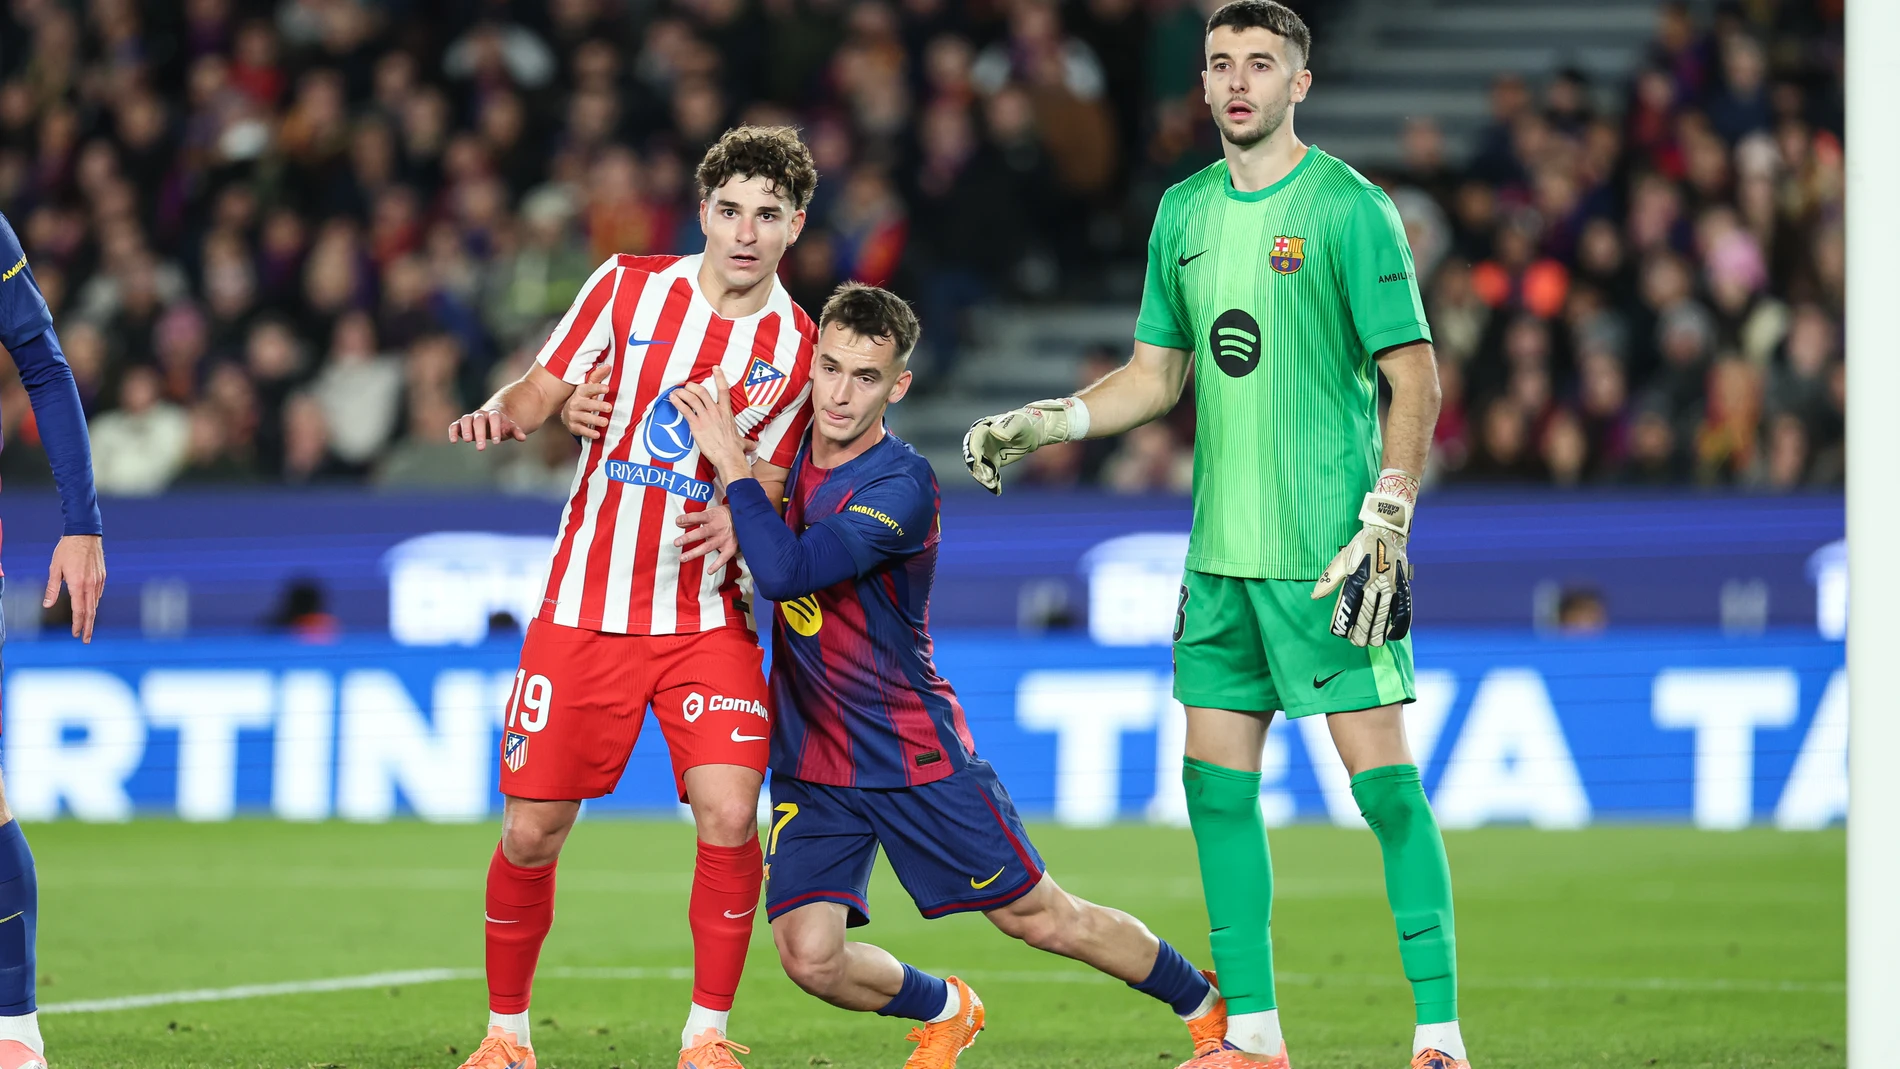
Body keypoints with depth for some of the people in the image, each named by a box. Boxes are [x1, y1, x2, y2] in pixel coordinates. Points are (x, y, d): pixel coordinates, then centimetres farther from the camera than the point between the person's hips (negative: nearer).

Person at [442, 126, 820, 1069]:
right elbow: (545, 388, 3)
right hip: (584, 605, 0)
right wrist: (501, 415, -18)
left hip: (707, 618, 0)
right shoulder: (628, 287, 1)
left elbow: (768, 484, 5)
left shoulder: (799, 351, 1)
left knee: (729, 818, -17)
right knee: (530, 832, -1)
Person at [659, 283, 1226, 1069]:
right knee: (809, 957, -11)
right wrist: (741, 509, 4)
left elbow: (786, 570, -34)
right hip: (808, 761, 5)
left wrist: (732, 464, -26)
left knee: (1039, 917, 4)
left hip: (915, 753, -5)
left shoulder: (901, 486, -21)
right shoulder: (792, 453, 0)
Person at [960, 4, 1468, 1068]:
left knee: (1383, 775, -9)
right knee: (1217, 779, 6)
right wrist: (1037, 425, 10)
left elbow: (1414, 376, -9)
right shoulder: (1185, 212, 12)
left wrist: (1385, 524, -15)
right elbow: (1155, 375, 21)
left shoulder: (1348, 208, -7)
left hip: (1329, 547, -7)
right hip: (1221, 552, 7)